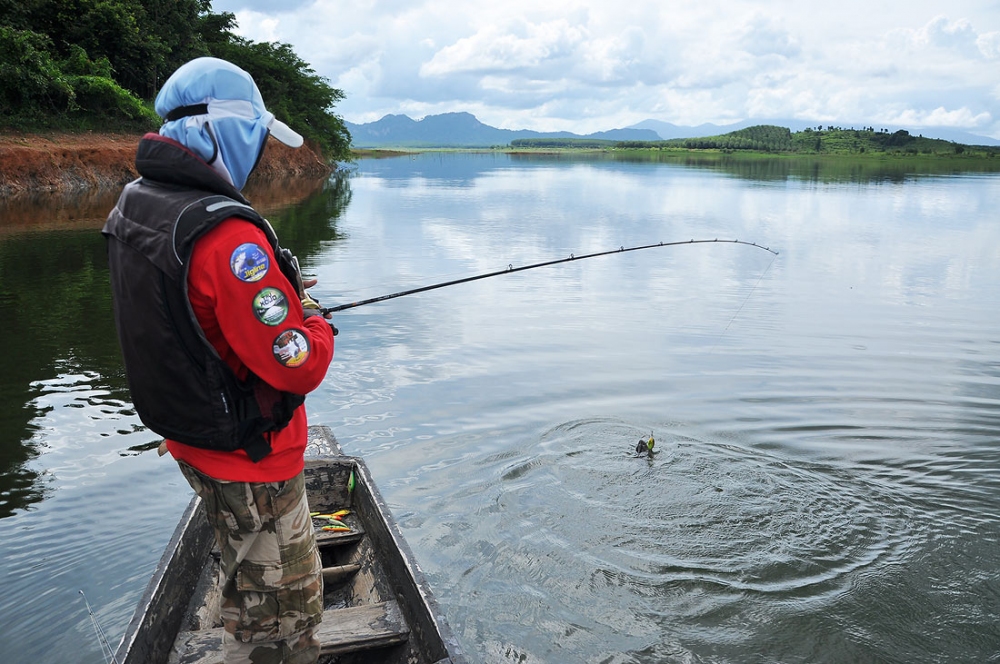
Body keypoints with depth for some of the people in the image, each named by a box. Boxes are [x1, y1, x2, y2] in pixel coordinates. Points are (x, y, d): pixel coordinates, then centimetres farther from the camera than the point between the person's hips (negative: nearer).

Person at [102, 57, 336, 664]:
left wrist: (275, 294, 6)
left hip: (189, 438, 9)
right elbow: (300, 367, -28)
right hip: (249, 458, -9)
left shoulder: (133, 208, -1)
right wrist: (313, 319, -7)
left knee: (247, 575, 30)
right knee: (283, 603, 9)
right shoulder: (228, 236, -30)